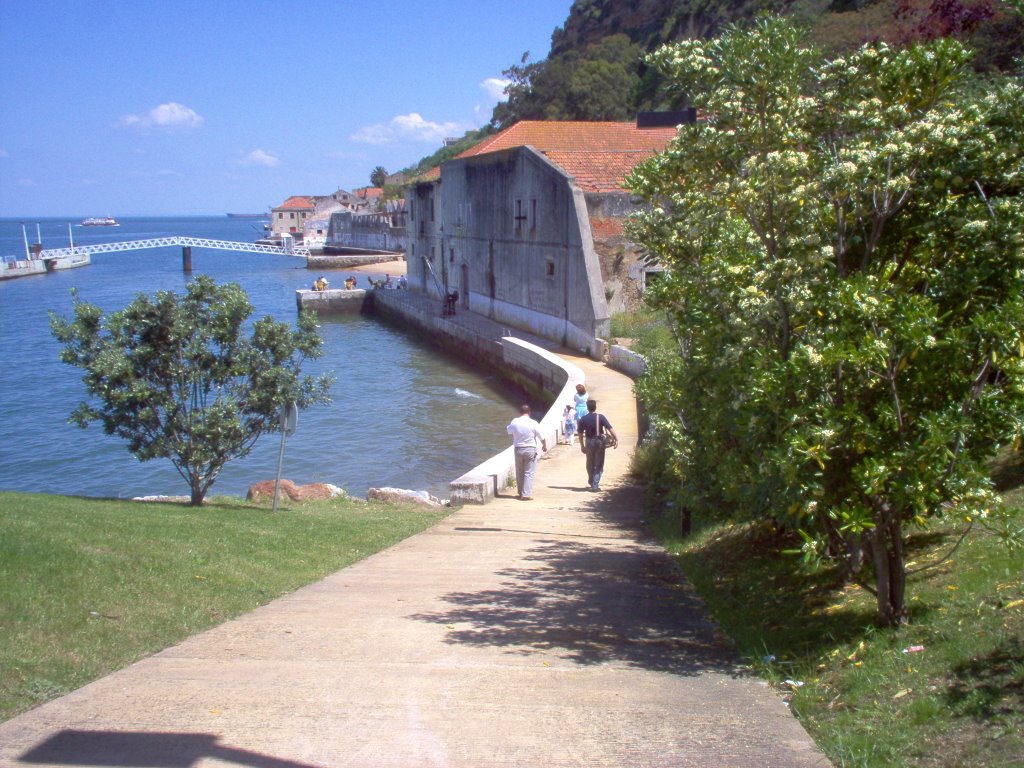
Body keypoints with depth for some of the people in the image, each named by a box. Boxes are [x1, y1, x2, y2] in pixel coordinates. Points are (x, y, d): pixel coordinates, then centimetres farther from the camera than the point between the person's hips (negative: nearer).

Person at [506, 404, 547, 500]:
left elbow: (508, 430, 17)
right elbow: (541, 437, -3)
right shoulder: (533, 423, -10)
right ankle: (526, 494, -6)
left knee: (519, 473, 15)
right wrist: (544, 446, 17)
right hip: (530, 450, -2)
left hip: (518, 450, 3)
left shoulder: (514, 422, -4)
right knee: (529, 473, 1)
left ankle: (521, 493, 24)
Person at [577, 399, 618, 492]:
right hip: (599, 442, -2)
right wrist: (616, 439, -13)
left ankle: (592, 482, 34)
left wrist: (582, 446, 11)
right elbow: (610, 429, -15)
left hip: (589, 442, 2)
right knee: (599, 465, 5)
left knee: (590, 464, 19)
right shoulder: (600, 417, -8)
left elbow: (580, 434, 2)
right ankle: (595, 485, 0)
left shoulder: (583, 419, -2)